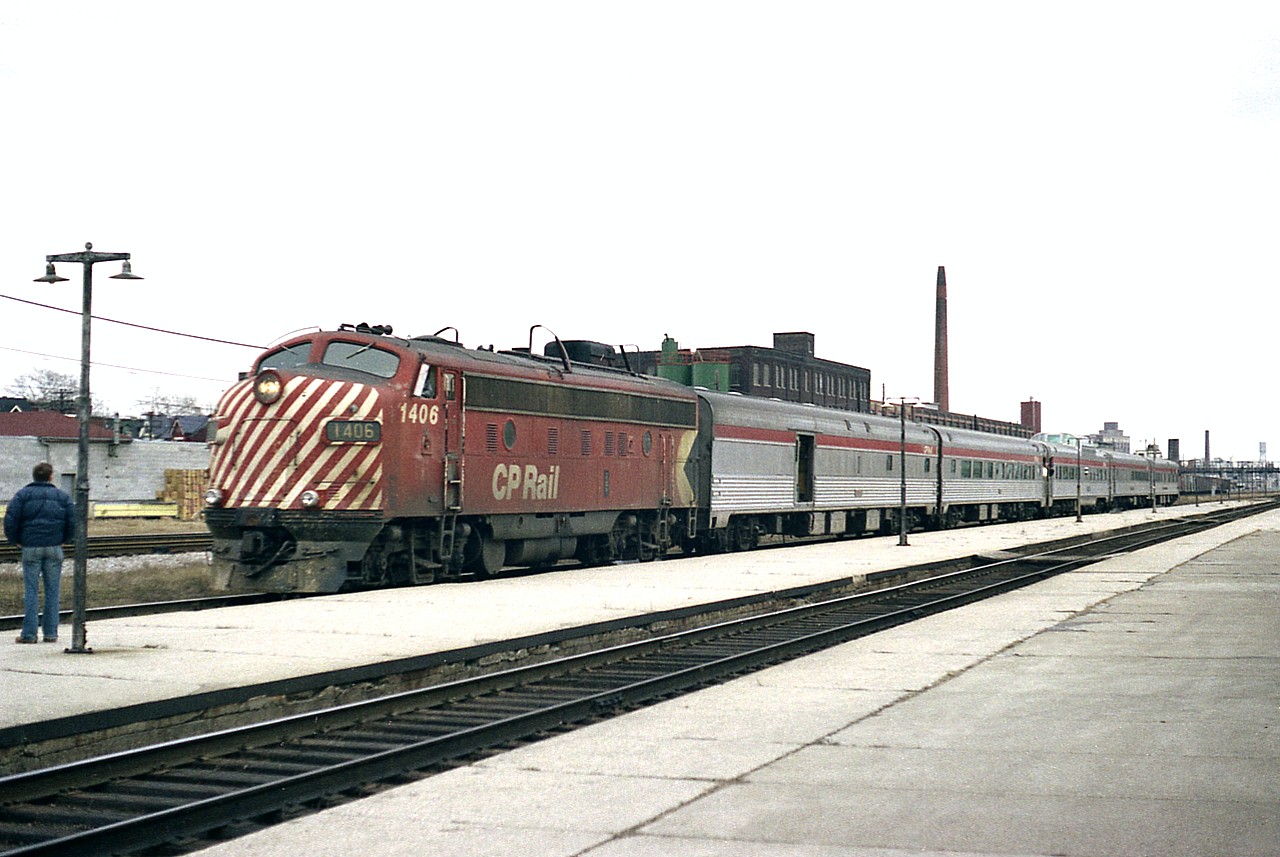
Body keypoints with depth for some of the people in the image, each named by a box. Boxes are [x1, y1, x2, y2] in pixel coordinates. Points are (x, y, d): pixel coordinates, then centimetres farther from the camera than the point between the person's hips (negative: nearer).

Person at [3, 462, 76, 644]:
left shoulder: (23, 494, 3)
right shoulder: (62, 496, 8)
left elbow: (10, 519, -7)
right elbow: (73, 521, 2)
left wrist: (15, 540, 6)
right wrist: (64, 540, 15)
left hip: (31, 547, -1)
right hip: (54, 548, 1)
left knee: (31, 590, 1)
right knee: (52, 591, 5)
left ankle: (29, 633, -3)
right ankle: (51, 633, 5)